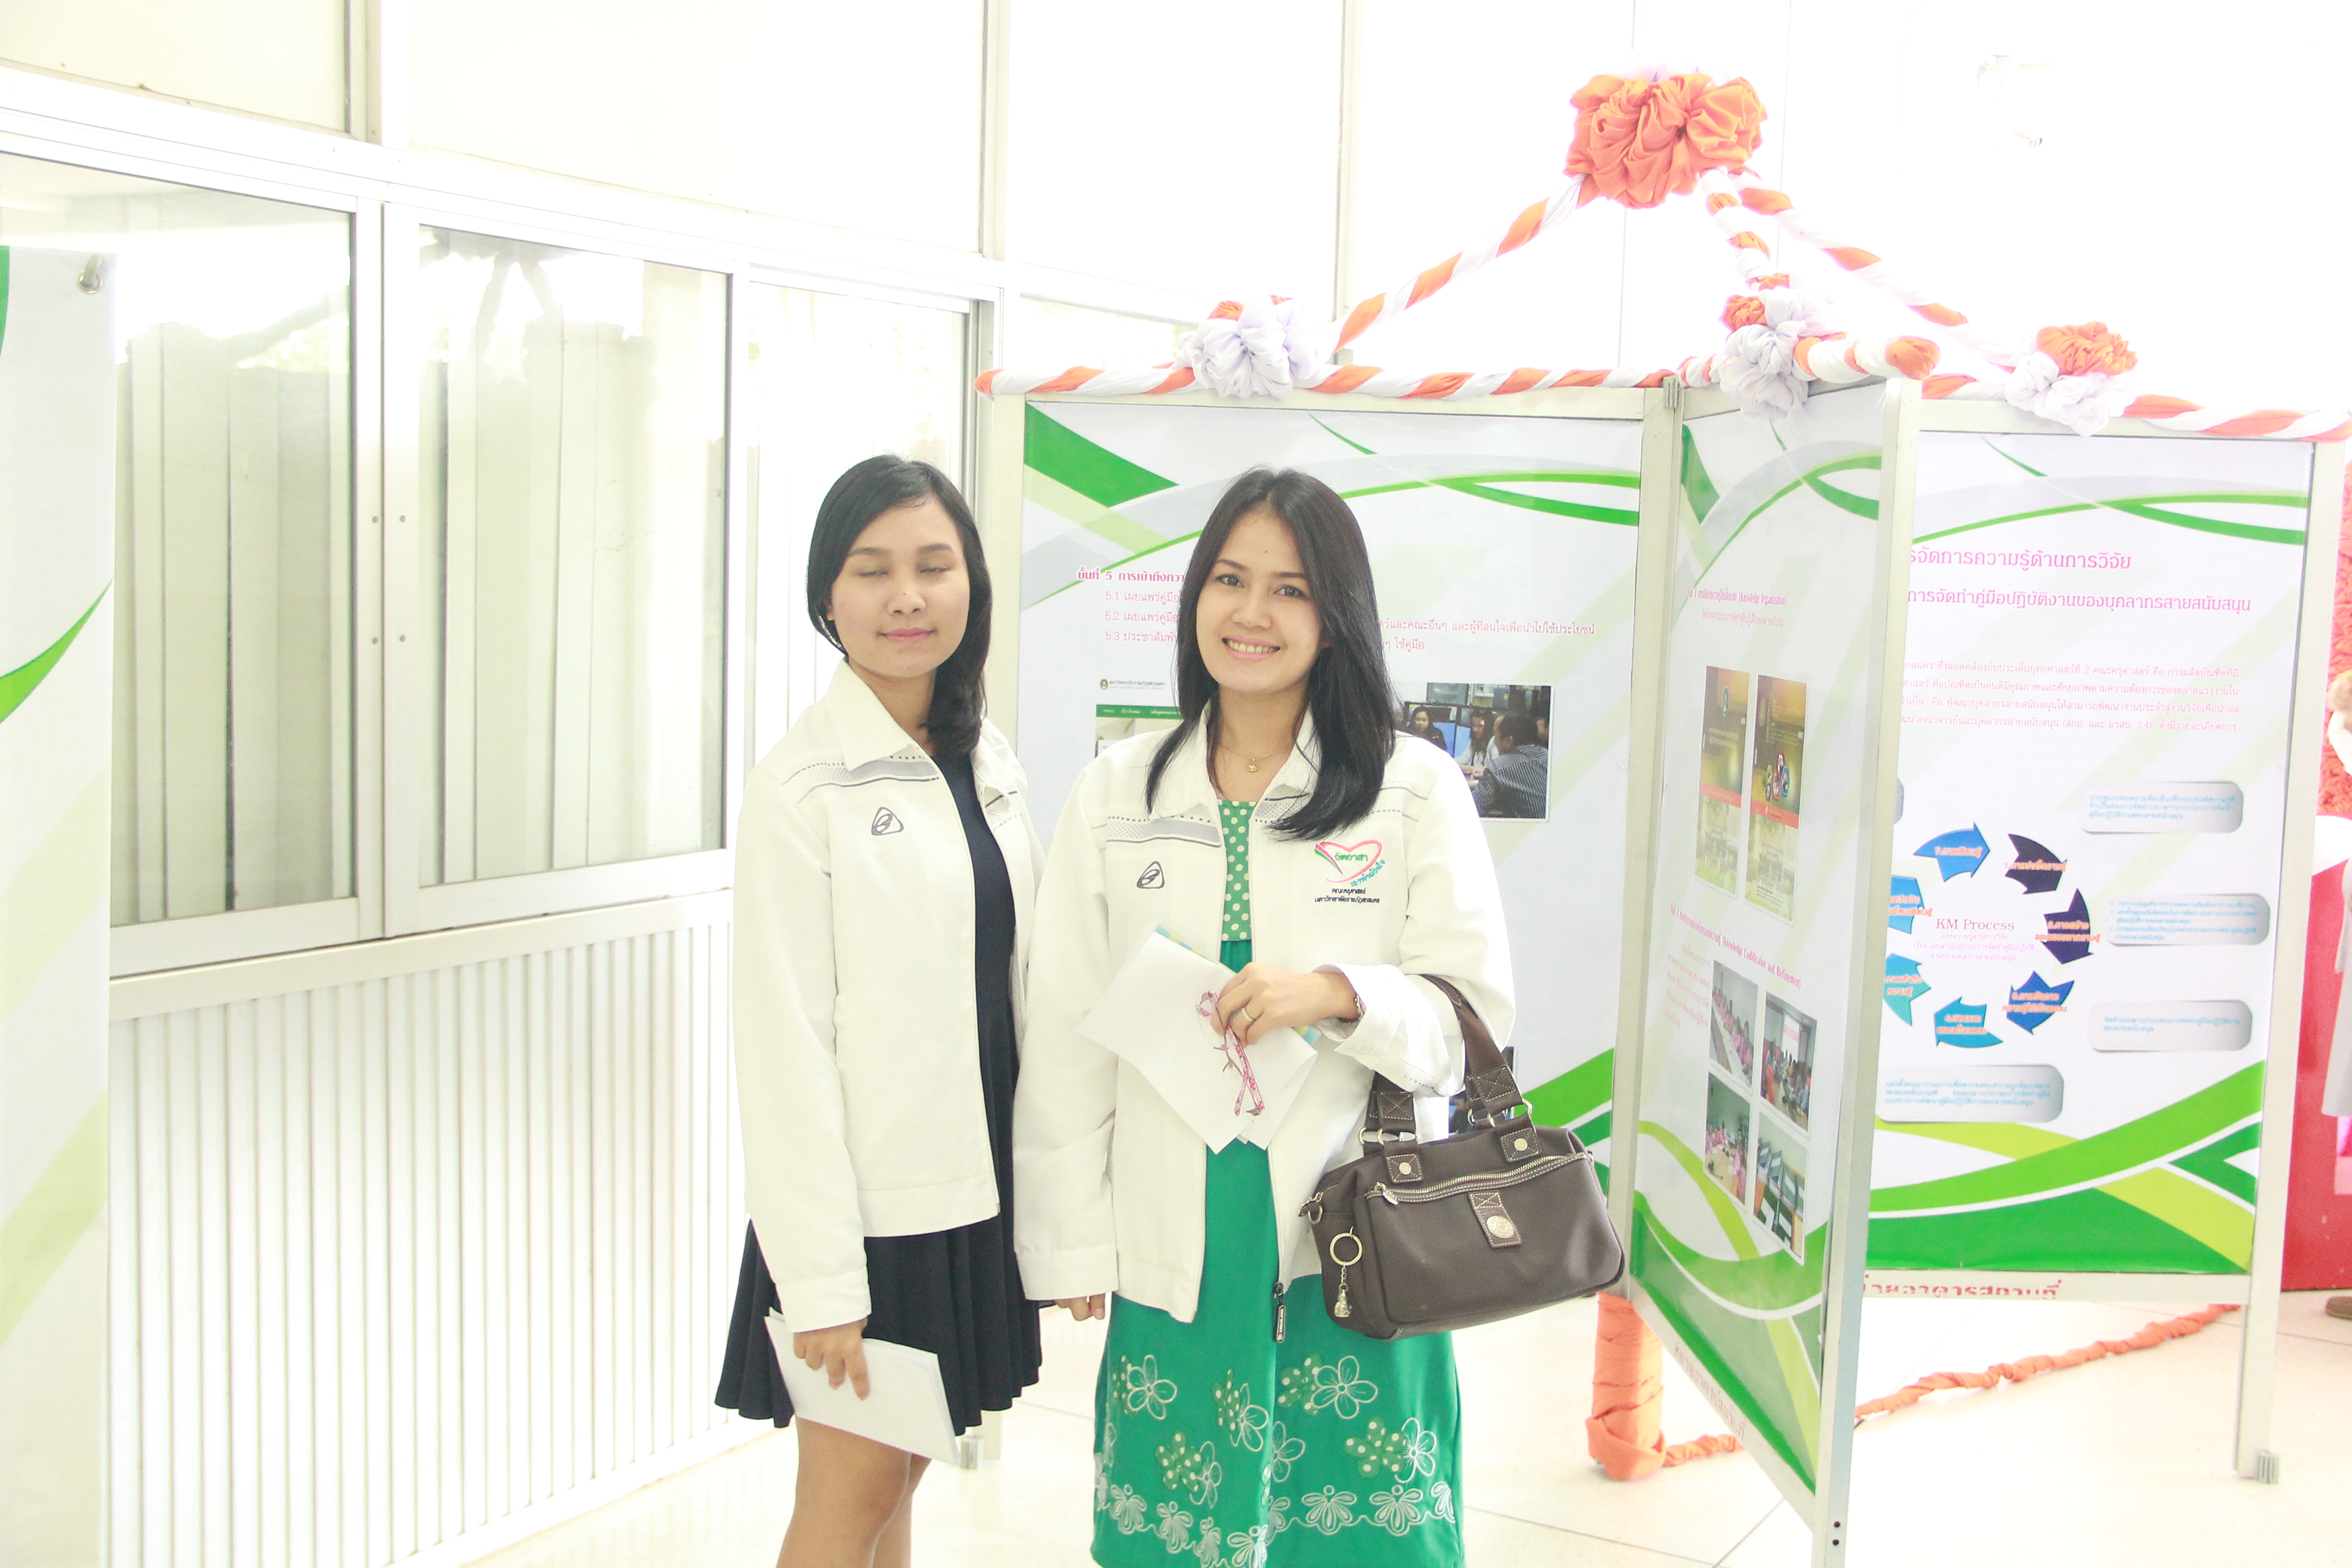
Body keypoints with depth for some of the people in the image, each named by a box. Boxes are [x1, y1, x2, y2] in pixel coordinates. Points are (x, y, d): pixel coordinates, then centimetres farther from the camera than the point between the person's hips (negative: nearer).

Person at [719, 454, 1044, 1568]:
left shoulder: (989, 768, 8)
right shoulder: (802, 785, -13)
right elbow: (784, 1041, -15)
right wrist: (820, 1277, -16)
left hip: (972, 1197, 6)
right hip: (861, 1207, -6)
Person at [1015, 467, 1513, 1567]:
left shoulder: (1418, 791, 0)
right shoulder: (1115, 793, 5)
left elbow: (1476, 1017, -2)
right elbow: (1065, 1036, 6)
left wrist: (1337, 995, -20)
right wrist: (1073, 1246, 4)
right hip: (1175, 1256, 2)